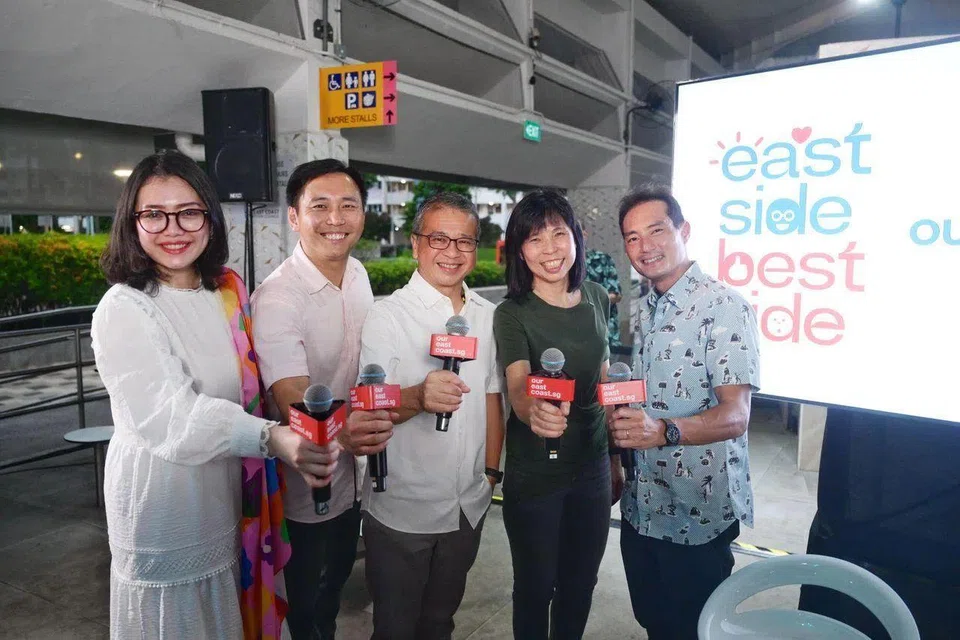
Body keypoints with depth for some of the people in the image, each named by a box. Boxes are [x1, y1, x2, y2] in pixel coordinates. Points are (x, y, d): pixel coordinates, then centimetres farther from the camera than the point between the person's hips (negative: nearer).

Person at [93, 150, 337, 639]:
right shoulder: (123, 311, -16)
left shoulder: (229, 291, 3)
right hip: (163, 505, -5)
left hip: (231, 498, 6)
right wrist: (272, 438, -42)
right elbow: (171, 417, -28)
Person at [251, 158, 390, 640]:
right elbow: (292, 398, -36)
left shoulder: (359, 275, -2)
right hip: (306, 480, -7)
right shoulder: (277, 297, -26)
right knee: (308, 592, 15)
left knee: (339, 573, 28)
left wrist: (371, 426, 6)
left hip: (354, 471, 7)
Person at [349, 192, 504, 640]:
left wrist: (492, 471, 10)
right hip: (401, 512, -4)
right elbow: (366, 409, -19)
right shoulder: (387, 316, -13)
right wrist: (418, 397, -38)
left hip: (469, 507, 5)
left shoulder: (487, 315, 2)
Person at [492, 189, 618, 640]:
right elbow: (517, 387, -29)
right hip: (534, 475, -4)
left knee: (581, 583, 20)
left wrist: (617, 458, 14)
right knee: (536, 587, 13)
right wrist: (533, 410, -53)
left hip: (592, 468, 5)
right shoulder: (512, 315, -15)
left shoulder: (597, 299, 0)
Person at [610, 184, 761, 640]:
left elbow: (734, 415, -25)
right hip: (640, 505, 7)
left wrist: (664, 430, -41)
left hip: (697, 514, -7)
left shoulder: (724, 307, -17)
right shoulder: (646, 311, 8)